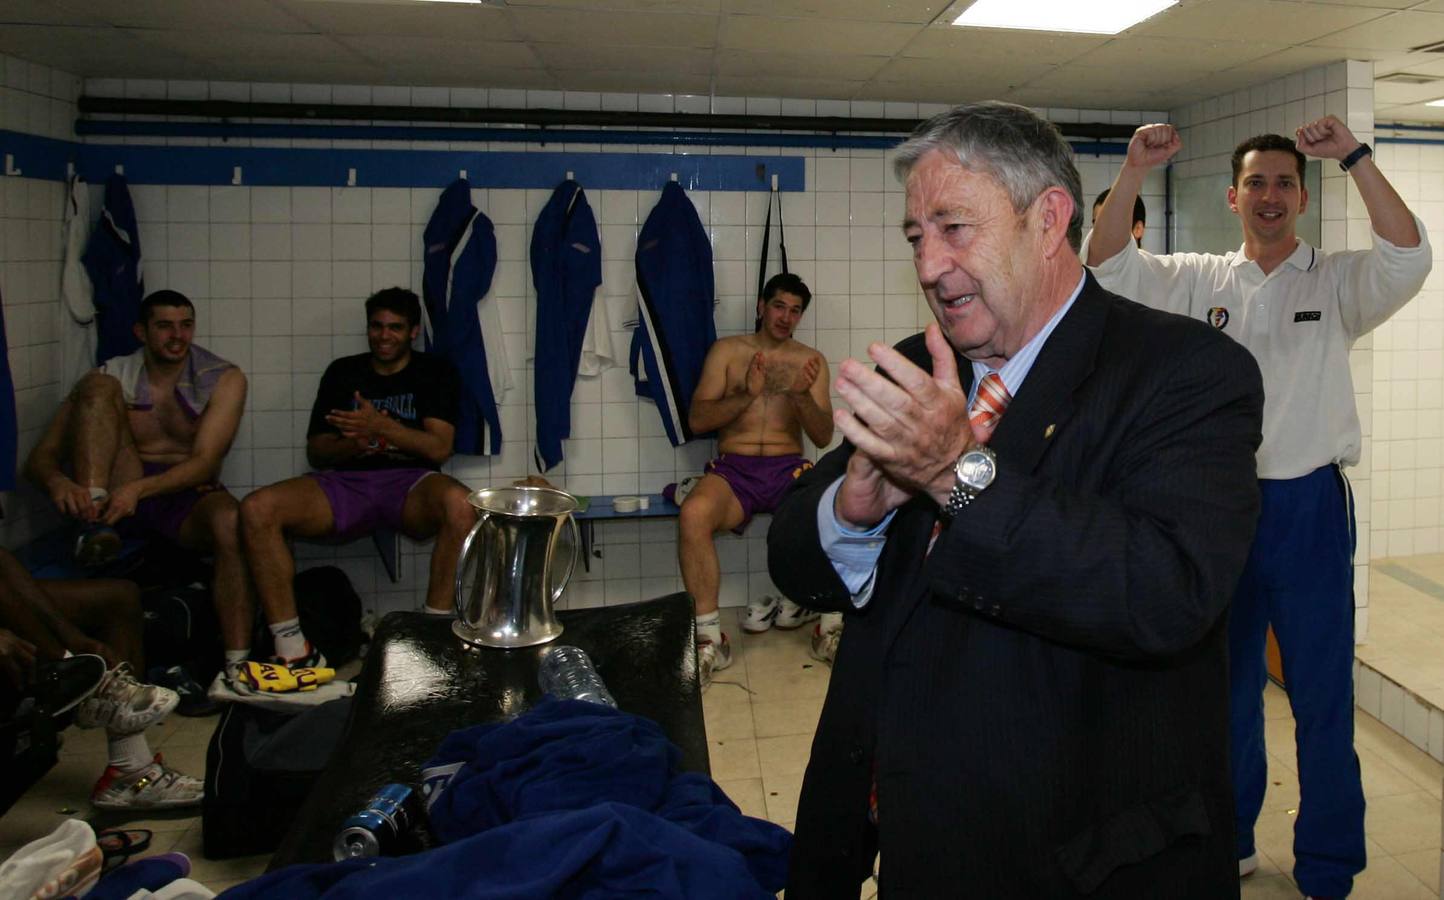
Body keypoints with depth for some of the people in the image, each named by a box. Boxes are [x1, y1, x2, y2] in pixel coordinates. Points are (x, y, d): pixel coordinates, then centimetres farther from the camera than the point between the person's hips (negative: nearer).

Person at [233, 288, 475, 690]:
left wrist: (380, 425, -15)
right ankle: (293, 649, -23)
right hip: (345, 483, 3)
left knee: (459, 504, -38)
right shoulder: (342, 372, 19)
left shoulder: (435, 372, 11)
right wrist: (354, 442, -7)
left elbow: (439, 447, -2)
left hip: (409, 481, -2)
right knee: (256, 509, -24)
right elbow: (316, 452, 15)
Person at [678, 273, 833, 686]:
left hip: (788, 467, 2)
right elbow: (697, 419, 2)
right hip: (733, 469, -1)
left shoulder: (811, 360, 15)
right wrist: (747, 394, -13)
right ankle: (709, 638, -26)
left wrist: (803, 395, -11)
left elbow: (824, 436, 8)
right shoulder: (727, 350, 11)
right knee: (693, 514, -36)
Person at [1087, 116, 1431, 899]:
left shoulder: (1335, 282, 0)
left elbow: (1408, 257, -18)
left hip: (1309, 509, -2)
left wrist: (1354, 156, -21)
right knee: (1225, 687, 16)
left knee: (1323, 696, 5)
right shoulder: (1199, 281, 6)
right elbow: (1108, 267, -2)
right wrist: (1133, 172, -12)